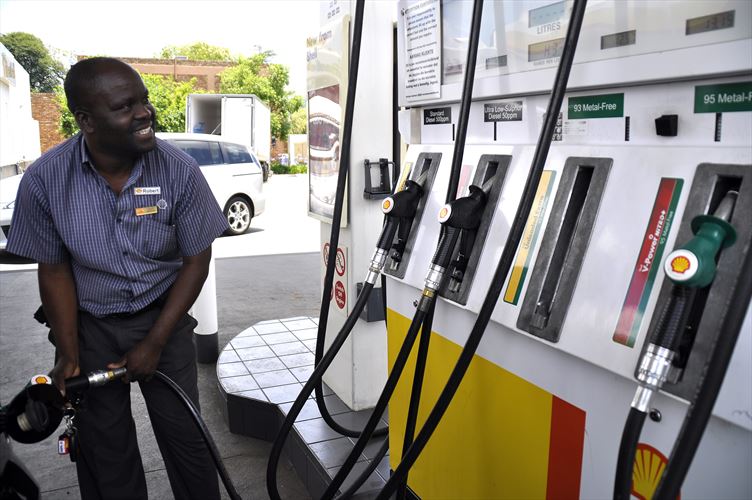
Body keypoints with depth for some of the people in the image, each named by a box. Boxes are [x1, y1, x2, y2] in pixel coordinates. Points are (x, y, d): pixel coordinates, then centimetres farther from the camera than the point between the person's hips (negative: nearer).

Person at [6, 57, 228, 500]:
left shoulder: (180, 170, -18)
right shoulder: (45, 179, -16)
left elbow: (196, 260, -9)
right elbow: (54, 269, -4)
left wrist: (155, 343, -10)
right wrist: (69, 355, -7)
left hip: (163, 315, 0)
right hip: (90, 324, 1)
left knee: (184, 433, 3)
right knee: (104, 446, 9)